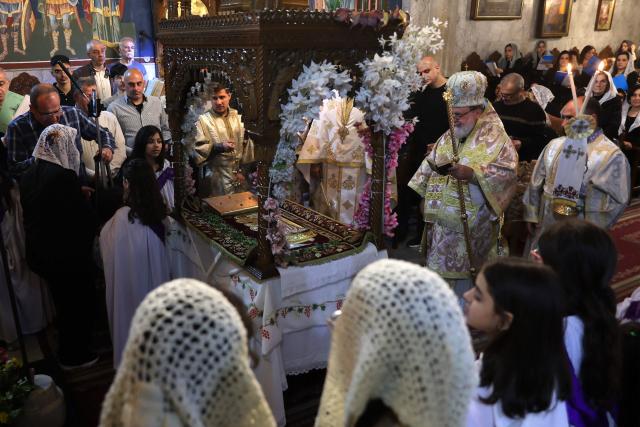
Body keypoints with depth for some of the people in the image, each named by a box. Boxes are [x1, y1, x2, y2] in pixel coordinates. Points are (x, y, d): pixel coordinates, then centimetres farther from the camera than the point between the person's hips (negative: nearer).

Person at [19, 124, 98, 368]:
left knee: (63, 301, 24)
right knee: (78, 303, 11)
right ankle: (75, 355, 25)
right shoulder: (64, 176, -24)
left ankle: (67, 351, 39)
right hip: (68, 253, -8)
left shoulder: (28, 175, 2)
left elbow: (28, 212, 10)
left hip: (39, 250, 8)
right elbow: (82, 216, -22)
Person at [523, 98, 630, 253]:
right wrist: (531, 216, 7)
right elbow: (536, 183, 8)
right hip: (546, 227, 4)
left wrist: (590, 190, -22)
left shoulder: (612, 154, -9)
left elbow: (619, 199, -12)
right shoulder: (555, 145, 4)